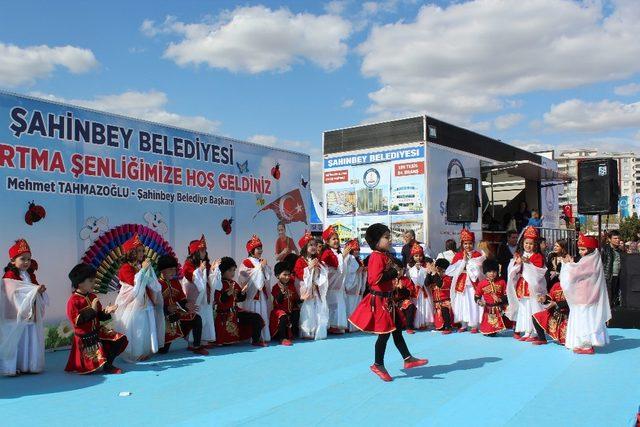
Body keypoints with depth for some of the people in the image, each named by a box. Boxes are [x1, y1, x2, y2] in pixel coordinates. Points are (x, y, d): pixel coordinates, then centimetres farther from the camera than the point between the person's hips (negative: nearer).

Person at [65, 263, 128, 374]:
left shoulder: (93, 297, 8)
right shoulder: (73, 301, -15)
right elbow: (76, 321, -24)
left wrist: (106, 312, -9)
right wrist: (92, 310, -24)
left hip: (98, 331, 7)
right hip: (85, 337, -7)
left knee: (121, 339, -8)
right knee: (95, 366, -11)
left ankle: (108, 365, 3)